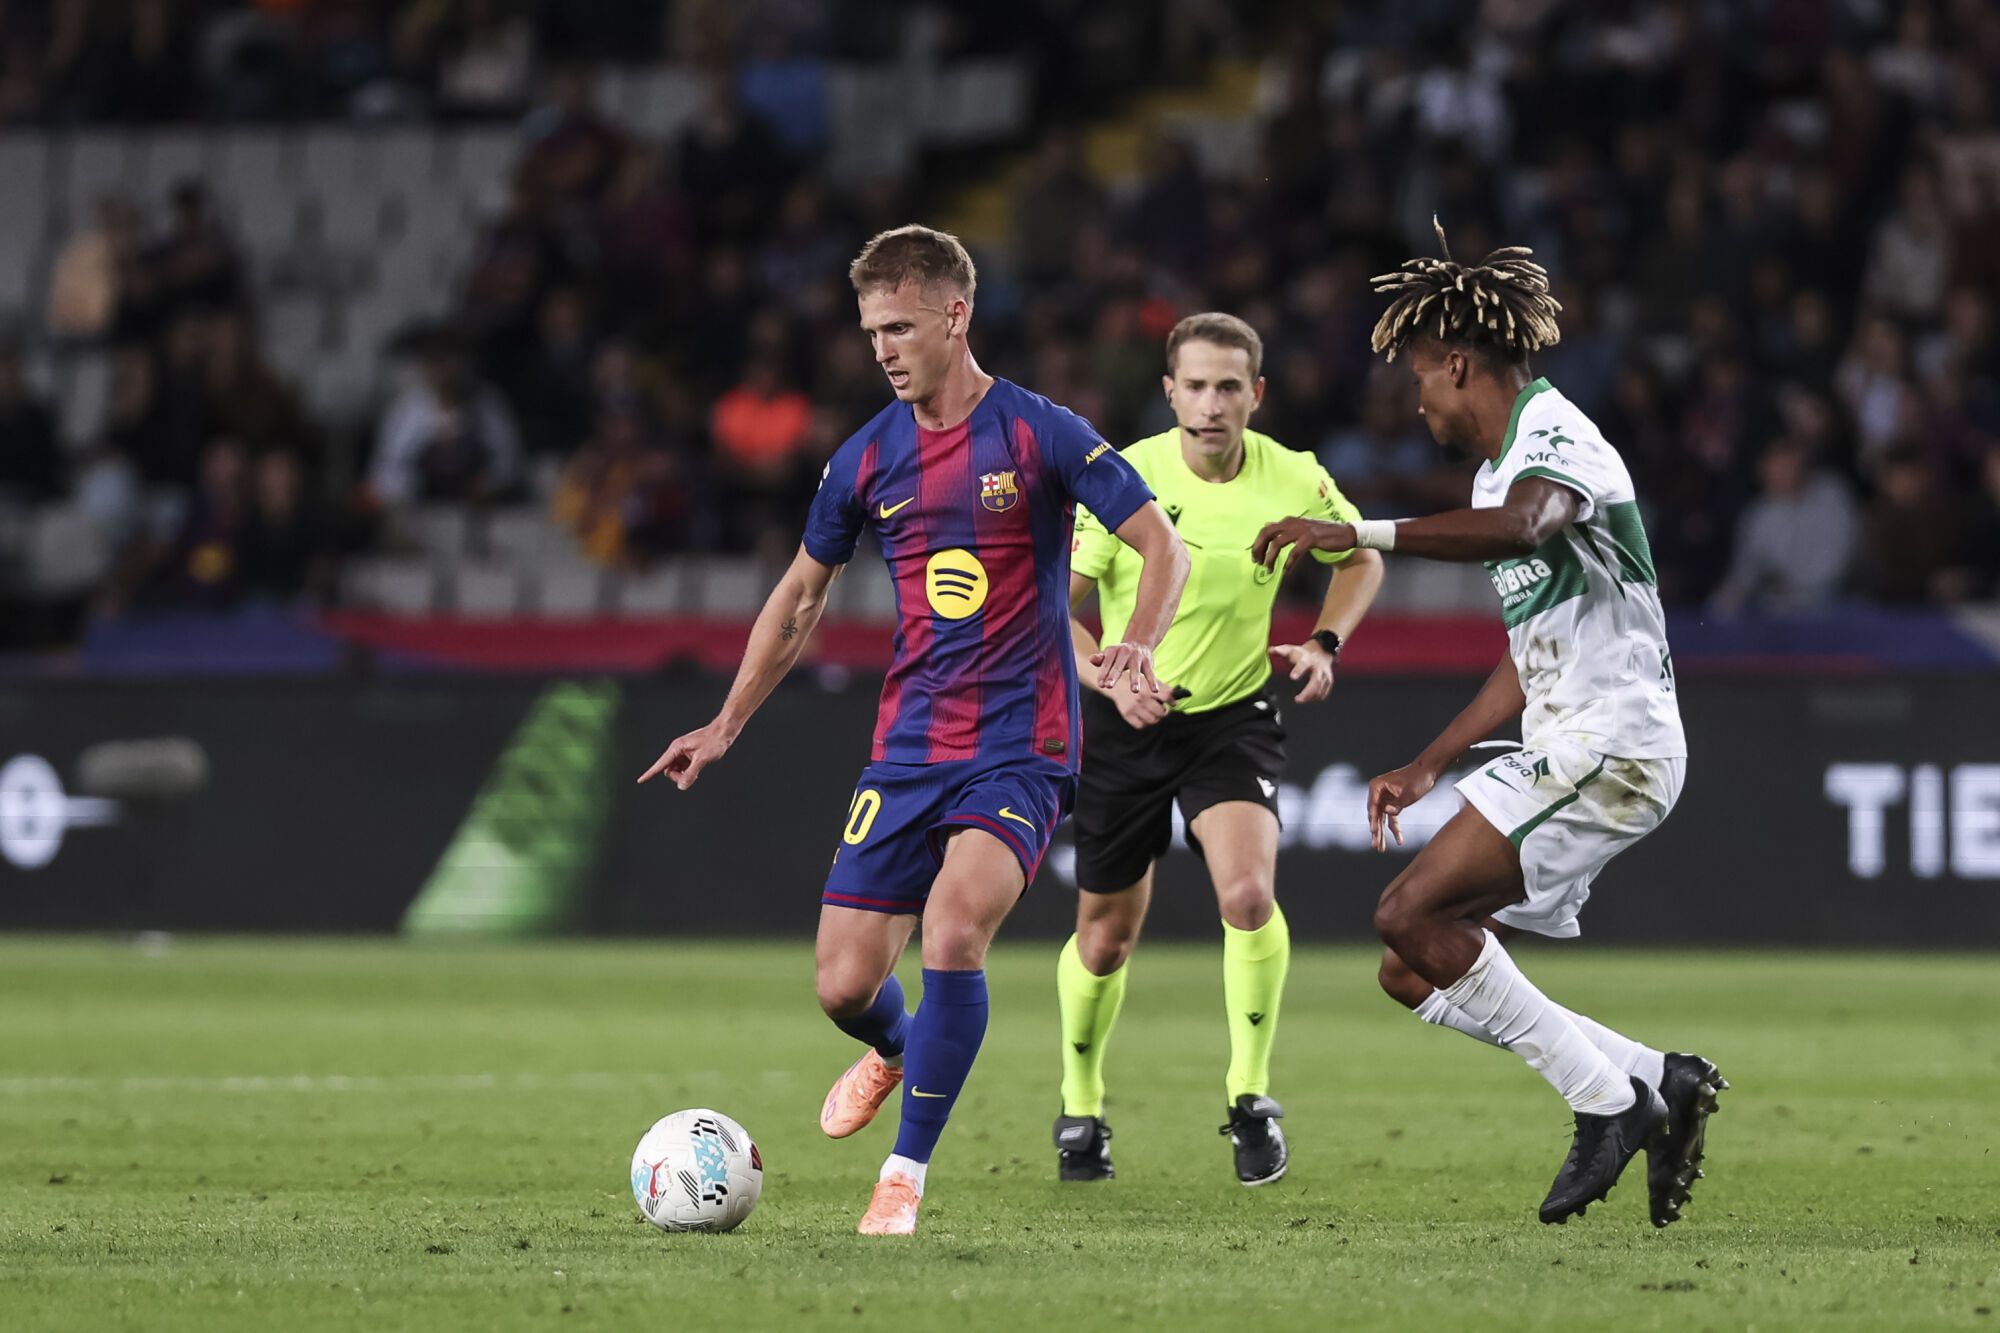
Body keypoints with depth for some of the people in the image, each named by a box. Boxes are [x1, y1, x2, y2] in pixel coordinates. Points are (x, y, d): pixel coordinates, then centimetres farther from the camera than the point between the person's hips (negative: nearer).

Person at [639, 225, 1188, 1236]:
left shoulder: (1040, 434, -6)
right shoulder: (868, 458, 7)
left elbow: (1164, 548, -5)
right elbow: (803, 592, 20)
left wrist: (1135, 650, -24)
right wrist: (728, 726, 19)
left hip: (1020, 747, -4)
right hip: (906, 751, 4)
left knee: (953, 925, -28)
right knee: (843, 987, -2)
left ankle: (906, 1172, -15)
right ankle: (897, 1050, 37)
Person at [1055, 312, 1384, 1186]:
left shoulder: (1295, 482, -10)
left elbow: (1360, 558, 10)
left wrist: (1325, 643, -7)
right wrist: (1113, 678, -28)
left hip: (1233, 716, 0)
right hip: (1126, 723, 0)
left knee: (1247, 893, -26)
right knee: (1106, 939, 8)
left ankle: (1250, 1099, -9)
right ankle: (1081, 1112, 34)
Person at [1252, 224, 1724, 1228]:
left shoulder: (1557, 438, -11)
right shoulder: (1502, 470, 21)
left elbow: (1520, 528, -37)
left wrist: (1359, 534, -41)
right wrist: (1427, 766, 28)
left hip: (1609, 747, -10)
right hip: (1560, 750, 10)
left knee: (1412, 916, -20)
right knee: (1414, 973, 3)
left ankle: (1608, 1103, -13)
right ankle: (1659, 1083, 5)